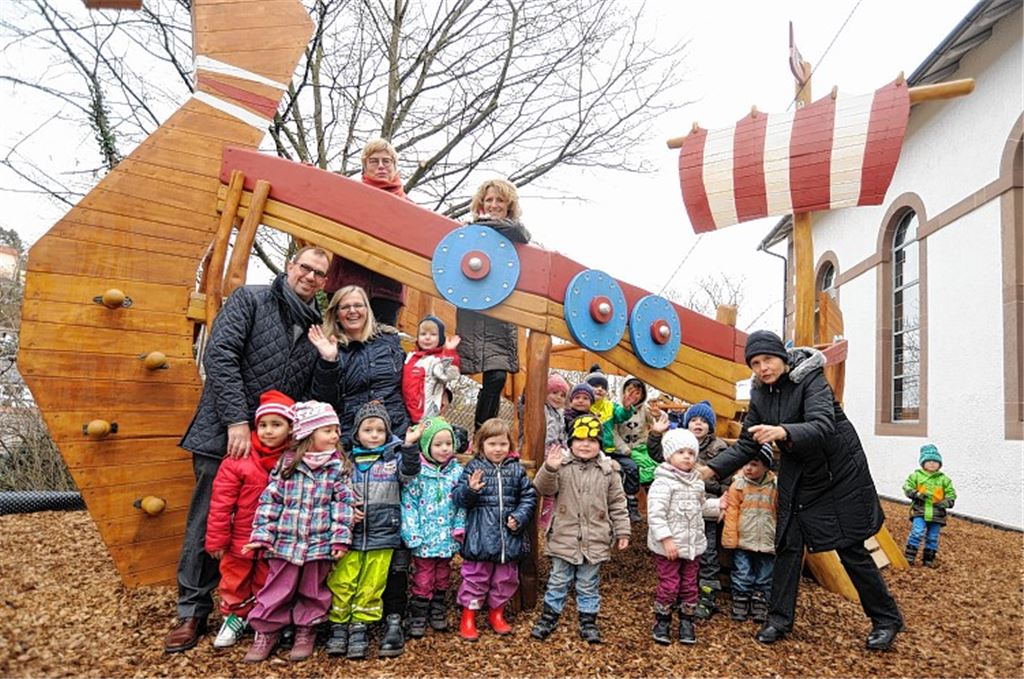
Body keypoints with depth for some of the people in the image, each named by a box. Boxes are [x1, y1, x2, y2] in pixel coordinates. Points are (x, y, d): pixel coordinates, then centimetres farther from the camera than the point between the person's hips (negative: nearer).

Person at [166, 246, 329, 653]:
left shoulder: (316, 328, 10)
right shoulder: (250, 299, -2)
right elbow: (219, 354, -13)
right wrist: (236, 421, -19)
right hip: (224, 435, -4)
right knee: (208, 524, 4)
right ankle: (192, 612, 20)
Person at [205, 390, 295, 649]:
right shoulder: (239, 459, -14)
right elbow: (221, 501, -10)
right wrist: (217, 538, -8)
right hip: (240, 538, 0)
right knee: (236, 579, 16)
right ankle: (235, 616, 38)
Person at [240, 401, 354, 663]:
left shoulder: (338, 467, -2)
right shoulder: (287, 464, -1)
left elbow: (343, 504, -4)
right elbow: (270, 500, 1)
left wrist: (341, 539, -10)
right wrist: (262, 535, -3)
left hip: (320, 543, 0)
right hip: (286, 541, 0)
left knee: (313, 591, 13)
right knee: (277, 589, 9)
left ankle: (306, 631, 31)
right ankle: (267, 631, 27)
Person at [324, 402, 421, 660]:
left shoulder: (394, 457, 4)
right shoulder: (347, 461, 7)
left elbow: (409, 473, -15)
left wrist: (410, 445, -27)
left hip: (383, 532, -1)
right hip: (350, 533, 1)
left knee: (372, 585, 5)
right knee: (341, 582, 0)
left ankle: (359, 628, 17)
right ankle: (338, 626, 14)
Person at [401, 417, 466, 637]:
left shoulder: (457, 471, -1)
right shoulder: (417, 471, -11)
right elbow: (408, 502, -11)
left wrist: (459, 527, -3)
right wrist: (412, 532, -15)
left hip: (447, 535, 4)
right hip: (425, 536, -3)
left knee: (443, 575, 17)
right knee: (423, 576, 4)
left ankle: (438, 612, 33)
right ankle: (417, 617, 19)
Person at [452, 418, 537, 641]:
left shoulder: (516, 469, 3)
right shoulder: (473, 468, -5)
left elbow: (529, 497, 6)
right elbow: (458, 499, -8)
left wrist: (519, 517, -8)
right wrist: (470, 490, -28)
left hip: (509, 536, 3)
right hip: (480, 536, -3)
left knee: (505, 577, 15)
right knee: (475, 576, 7)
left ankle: (496, 612, 36)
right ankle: (468, 616, 25)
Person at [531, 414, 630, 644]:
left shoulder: (608, 471, 1)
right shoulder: (562, 465, -5)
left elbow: (617, 504, 6)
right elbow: (544, 489, -15)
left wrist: (622, 532, 5)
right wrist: (549, 468, -33)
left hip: (594, 541, 1)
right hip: (564, 538, -1)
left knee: (589, 584, 13)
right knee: (558, 581, 11)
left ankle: (588, 621, 28)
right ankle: (549, 616, 27)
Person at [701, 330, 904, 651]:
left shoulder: (810, 379, -21)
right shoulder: (760, 395, -3)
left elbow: (822, 426, -37)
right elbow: (746, 445, 1)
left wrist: (782, 432, -56)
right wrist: (709, 469, -10)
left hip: (839, 473, -5)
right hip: (797, 477, 5)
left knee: (852, 549, 2)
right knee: (788, 545, 4)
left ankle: (886, 619, 23)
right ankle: (780, 618, 16)